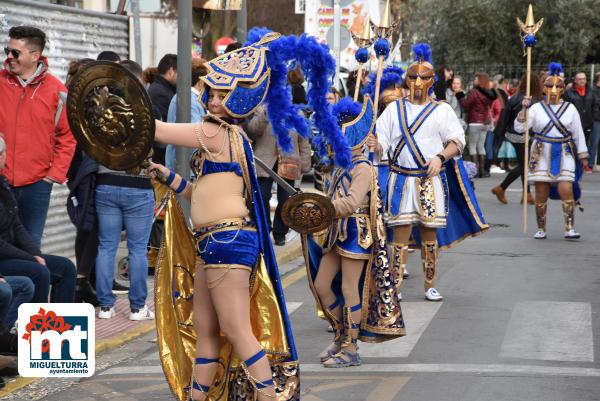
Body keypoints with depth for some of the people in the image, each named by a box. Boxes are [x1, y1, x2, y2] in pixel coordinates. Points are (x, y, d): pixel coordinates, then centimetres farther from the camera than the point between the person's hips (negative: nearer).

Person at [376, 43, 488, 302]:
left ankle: (430, 285, 16)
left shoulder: (442, 110, 9)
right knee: (401, 234, -6)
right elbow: (380, 143, 6)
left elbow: (457, 141, 3)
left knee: (430, 234, 6)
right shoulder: (394, 109, 11)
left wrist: (440, 157, -14)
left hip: (432, 181, 0)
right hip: (401, 180, 0)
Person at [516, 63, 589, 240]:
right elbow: (519, 127, -5)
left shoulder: (570, 108, 5)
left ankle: (569, 229, -11)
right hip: (542, 155, 0)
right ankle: (541, 229, 13)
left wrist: (583, 156, 10)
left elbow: (578, 134, 10)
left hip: (564, 154, 0)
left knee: (566, 190, -15)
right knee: (541, 193, 1)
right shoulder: (537, 108, 2)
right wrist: (524, 108, -15)